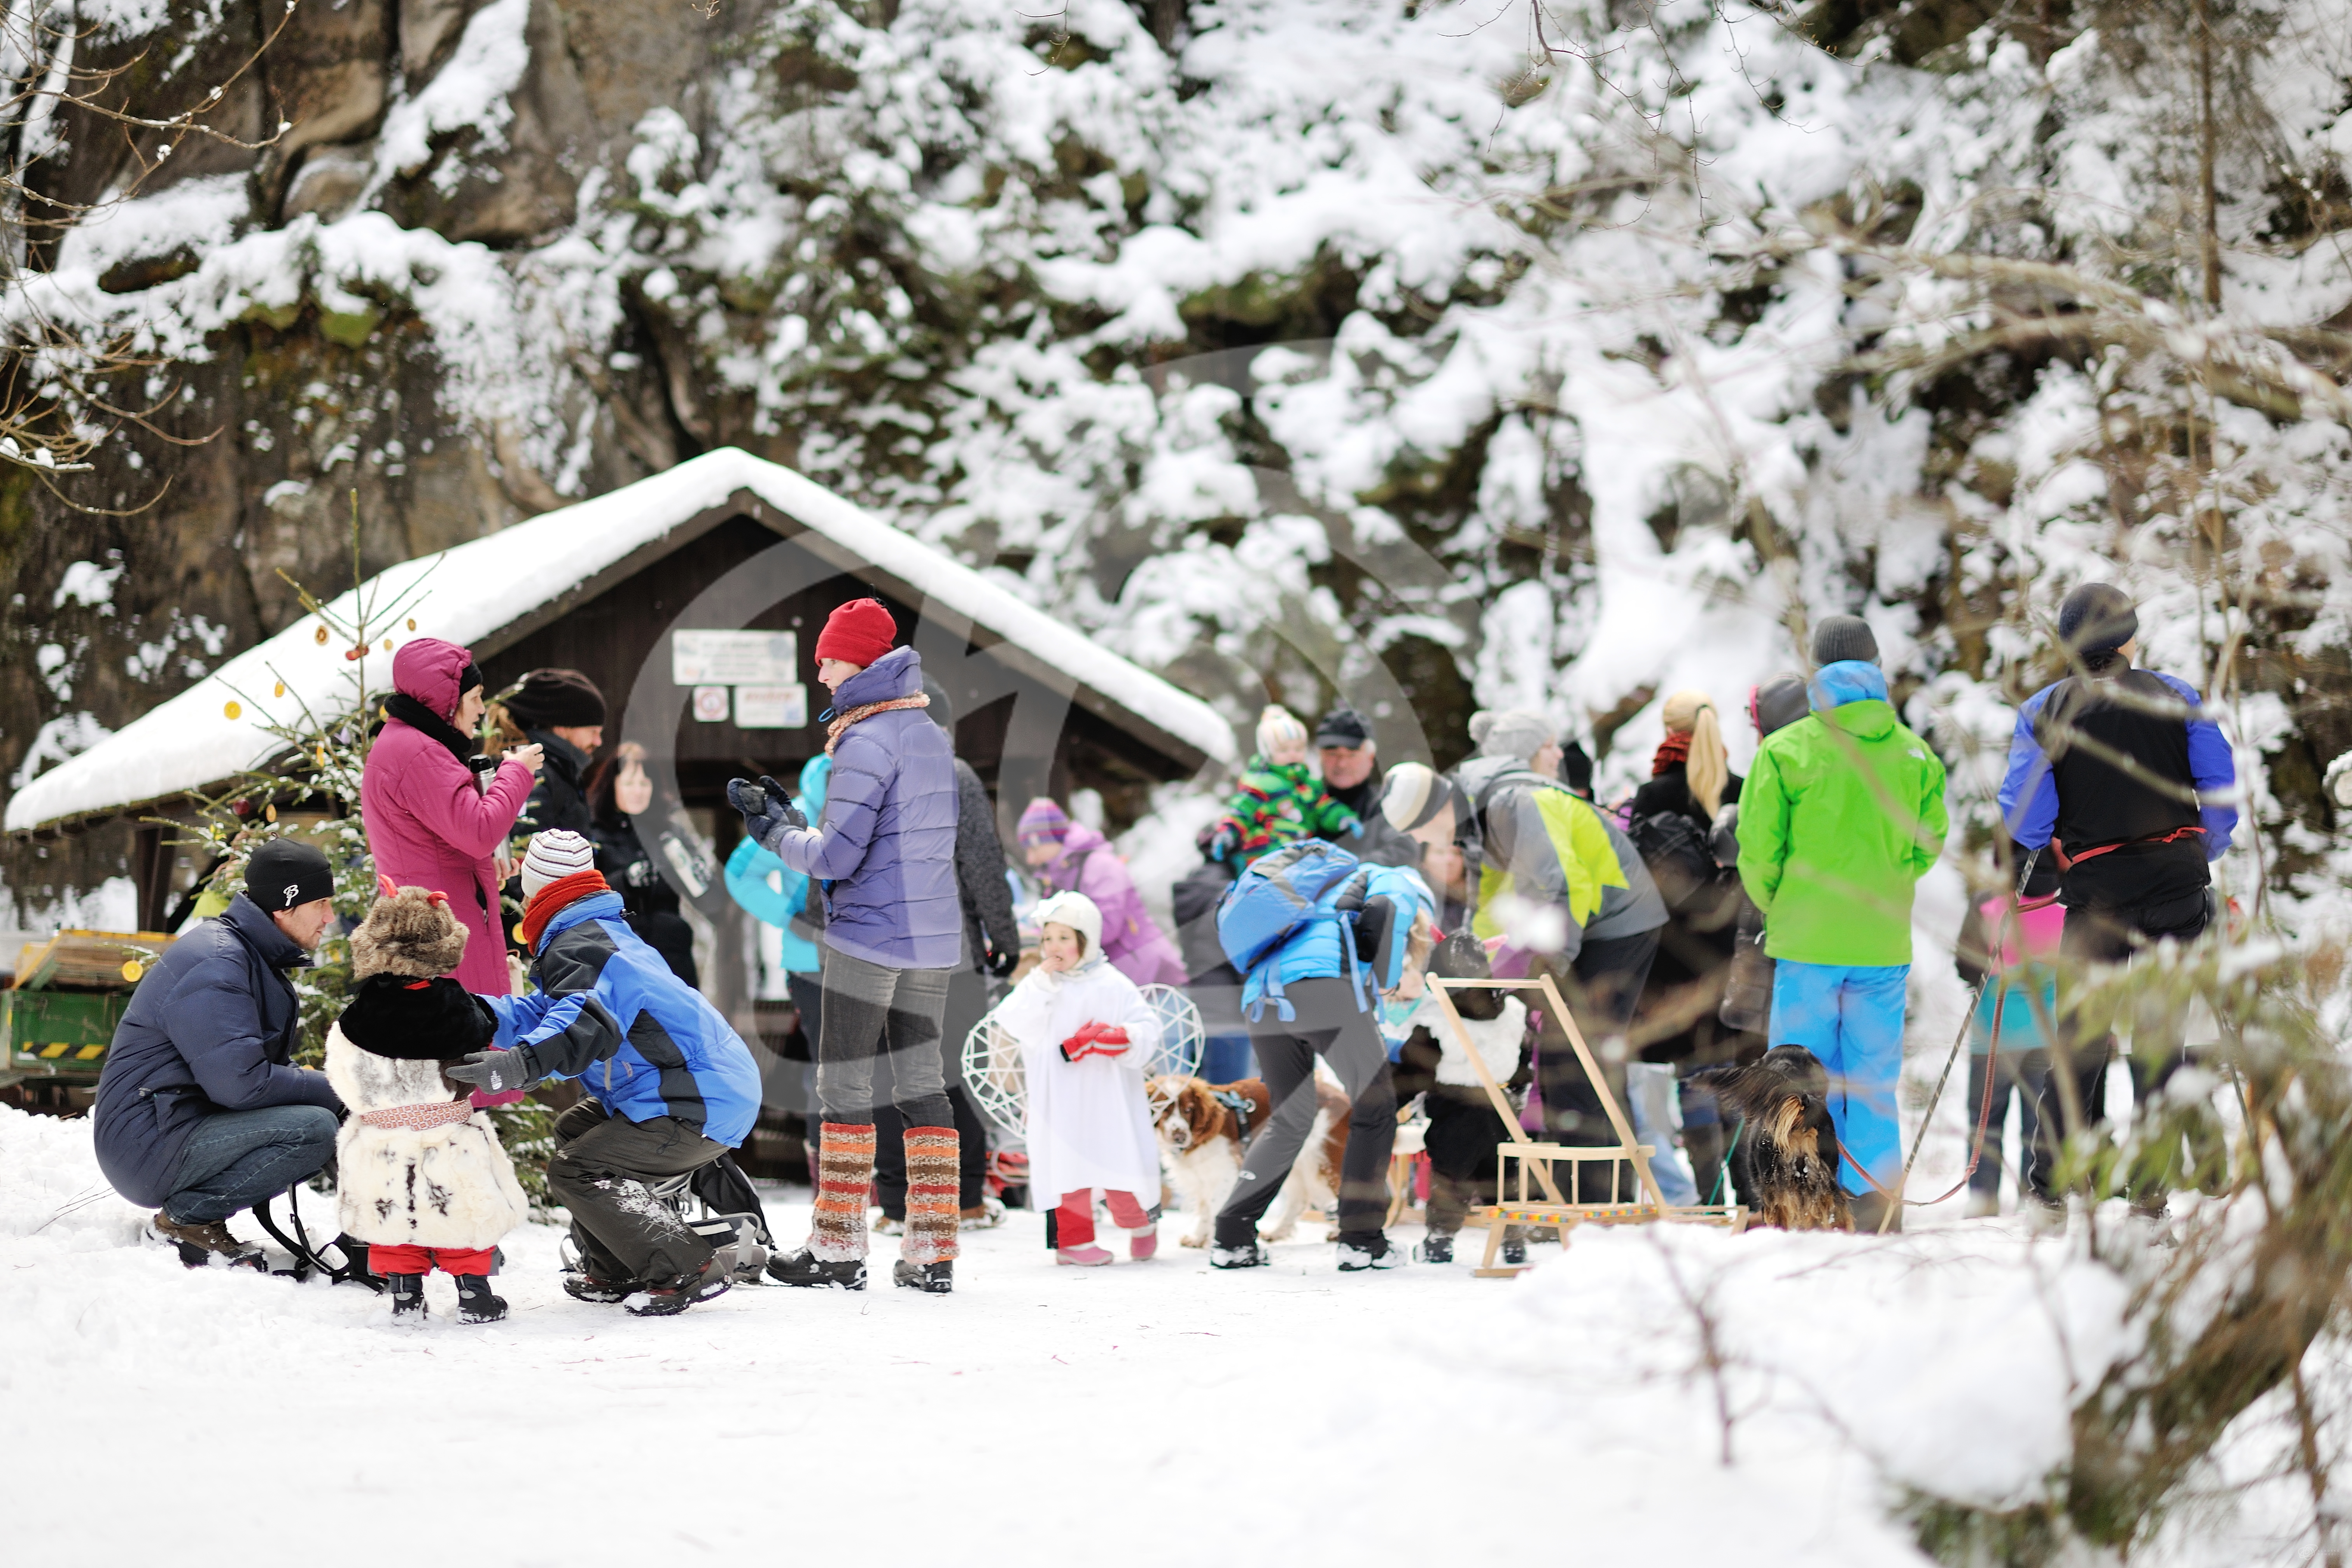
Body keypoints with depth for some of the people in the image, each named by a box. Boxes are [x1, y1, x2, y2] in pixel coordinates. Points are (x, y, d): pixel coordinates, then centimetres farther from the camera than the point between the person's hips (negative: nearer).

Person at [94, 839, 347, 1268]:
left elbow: (265, 1066, 21)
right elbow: (241, 1083, -25)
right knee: (315, 1129, -23)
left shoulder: (250, 955, 16)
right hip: (147, 1147, -11)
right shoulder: (214, 966, -18)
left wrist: (331, 1087, 2)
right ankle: (184, 1218, -12)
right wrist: (333, 1090, -12)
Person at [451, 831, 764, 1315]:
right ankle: (615, 1273, 24)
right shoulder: (607, 933, 21)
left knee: (575, 1171, -13)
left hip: (701, 1109, -11)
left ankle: (690, 1270, -16)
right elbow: (543, 1014, 21)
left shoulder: (574, 947, -13)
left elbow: (586, 1022, -34)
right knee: (576, 1131, 24)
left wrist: (522, 1063, -49)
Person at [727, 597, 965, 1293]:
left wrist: (777, 833, 0)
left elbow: (837, 855, -18)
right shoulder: (932, 738, 13)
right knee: (922, 1081, 9)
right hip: (934, 941, 8)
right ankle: (933, 1253, 7)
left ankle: (837, 1249, 2)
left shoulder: (867, 742, -14)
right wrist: (785, 818, 15)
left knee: (844, 1086, 0)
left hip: (868, 936, -8)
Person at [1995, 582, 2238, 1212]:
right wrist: (2206, 853, 16)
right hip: (2178, 877, 0)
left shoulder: (2043, 712, 1)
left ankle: (2054, 1178, 2)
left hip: (2096, 888, 0)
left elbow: (2023, 816, -3)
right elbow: (2220, 786, 1)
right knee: (2160, 1026, 5)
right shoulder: (2176, 698, 3)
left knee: (2083, 1029, 7)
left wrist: (2041, 853, 18)